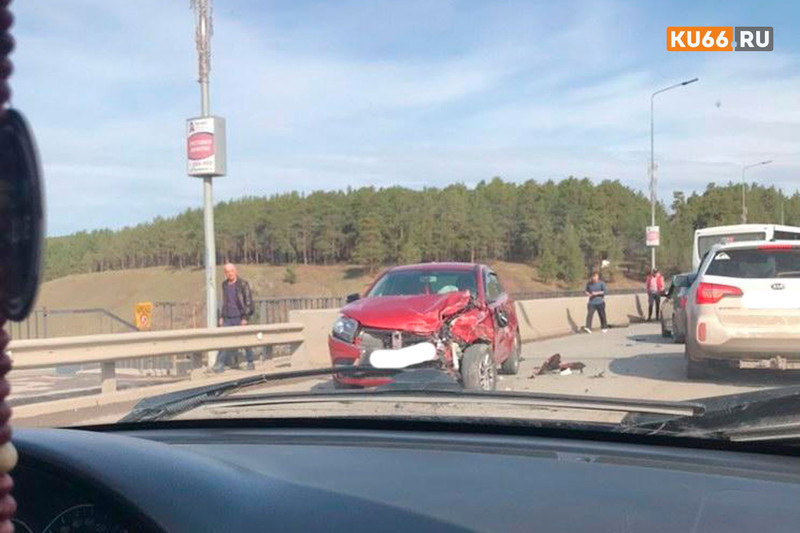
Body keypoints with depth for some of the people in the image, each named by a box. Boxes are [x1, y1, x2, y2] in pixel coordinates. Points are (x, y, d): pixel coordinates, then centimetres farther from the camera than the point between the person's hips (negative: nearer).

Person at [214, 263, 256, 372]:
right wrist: (221, 316, 14)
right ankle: (220, 364, -4)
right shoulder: (225, 285, 14)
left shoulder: (243, 284, -5)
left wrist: (245, 318, -13)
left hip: (240, 318, -5)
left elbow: (248, 301, -8)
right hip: (228, 318, 5)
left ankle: (250, 363, 14)